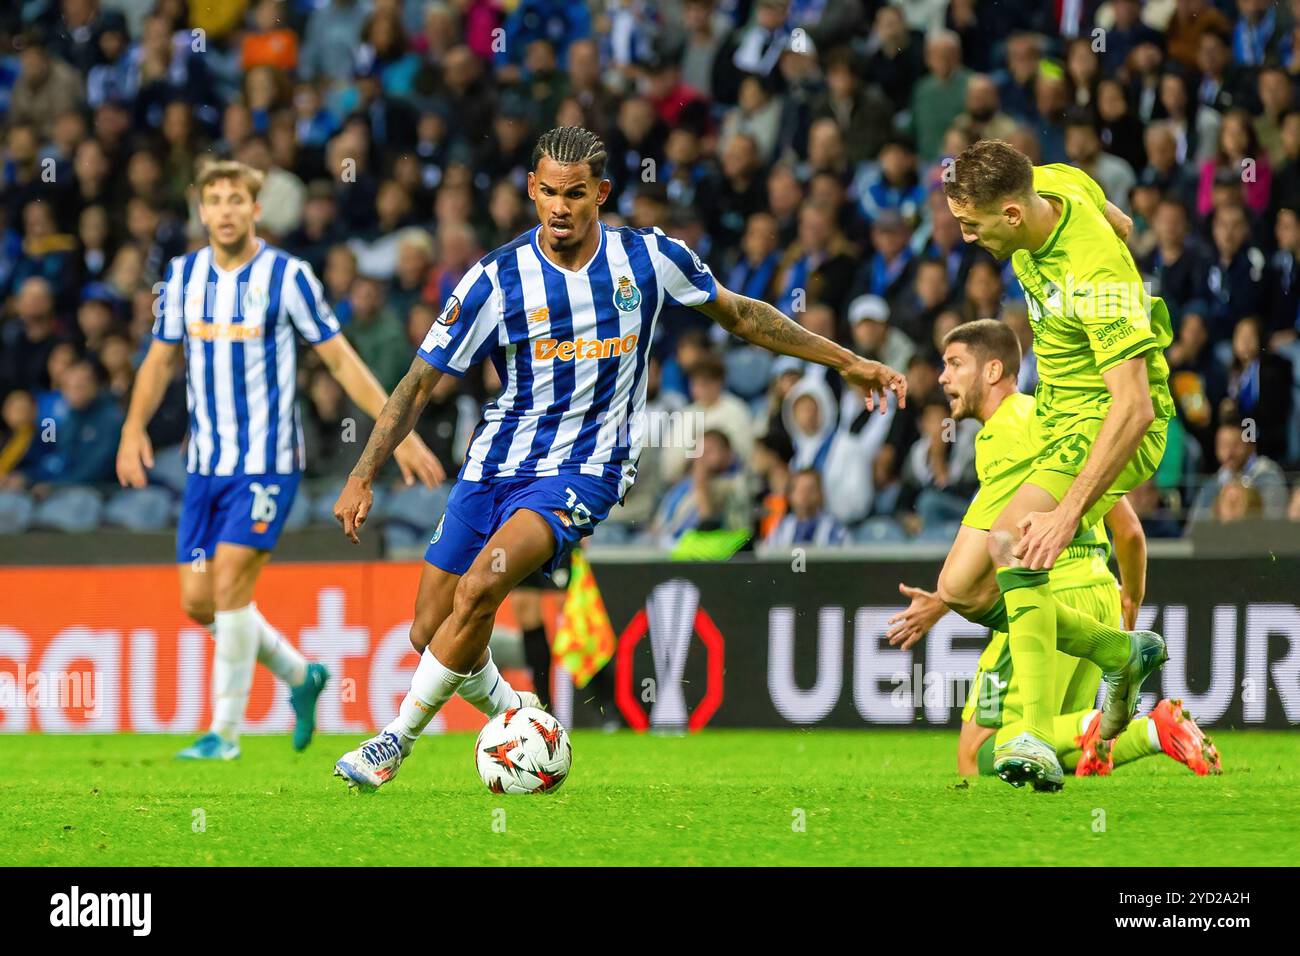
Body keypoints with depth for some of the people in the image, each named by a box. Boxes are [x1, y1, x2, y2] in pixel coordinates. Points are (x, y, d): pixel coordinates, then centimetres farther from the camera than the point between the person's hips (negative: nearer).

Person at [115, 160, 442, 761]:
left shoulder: (287, 276, -8)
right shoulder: (183, 275, 6)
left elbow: (340, 358, -4)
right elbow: (161, 359, 16)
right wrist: (134, 428, 1)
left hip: (267, 461, -5)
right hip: (206, 461, 5)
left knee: (230, 586, -15)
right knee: (198, 601, 3)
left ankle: (225, 732, -5)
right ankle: (300, 676, 26)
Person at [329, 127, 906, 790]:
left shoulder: (648, 257, -5)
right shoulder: (497, 279, -8)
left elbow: (740, 315, 12)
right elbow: (420, 384, -2)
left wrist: (848, 362, 14)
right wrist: (362, 478, -10)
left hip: (584, 469, -2)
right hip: (496, 464, 2)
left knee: (481, 585, -27)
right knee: (429, 636, 0)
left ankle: (396, 742, -15)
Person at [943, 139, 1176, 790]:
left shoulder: (1098, 278, -33)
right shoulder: (1050, 185, -8)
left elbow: (1136, 408, -38)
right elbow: (1119, 223, 15)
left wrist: (1068, 511, -42)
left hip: (1112, 427, -9)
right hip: (1057, 418, 9)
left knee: (1013, 543, -33)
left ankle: (1036, 738, -41)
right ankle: (1123, 652, 29)